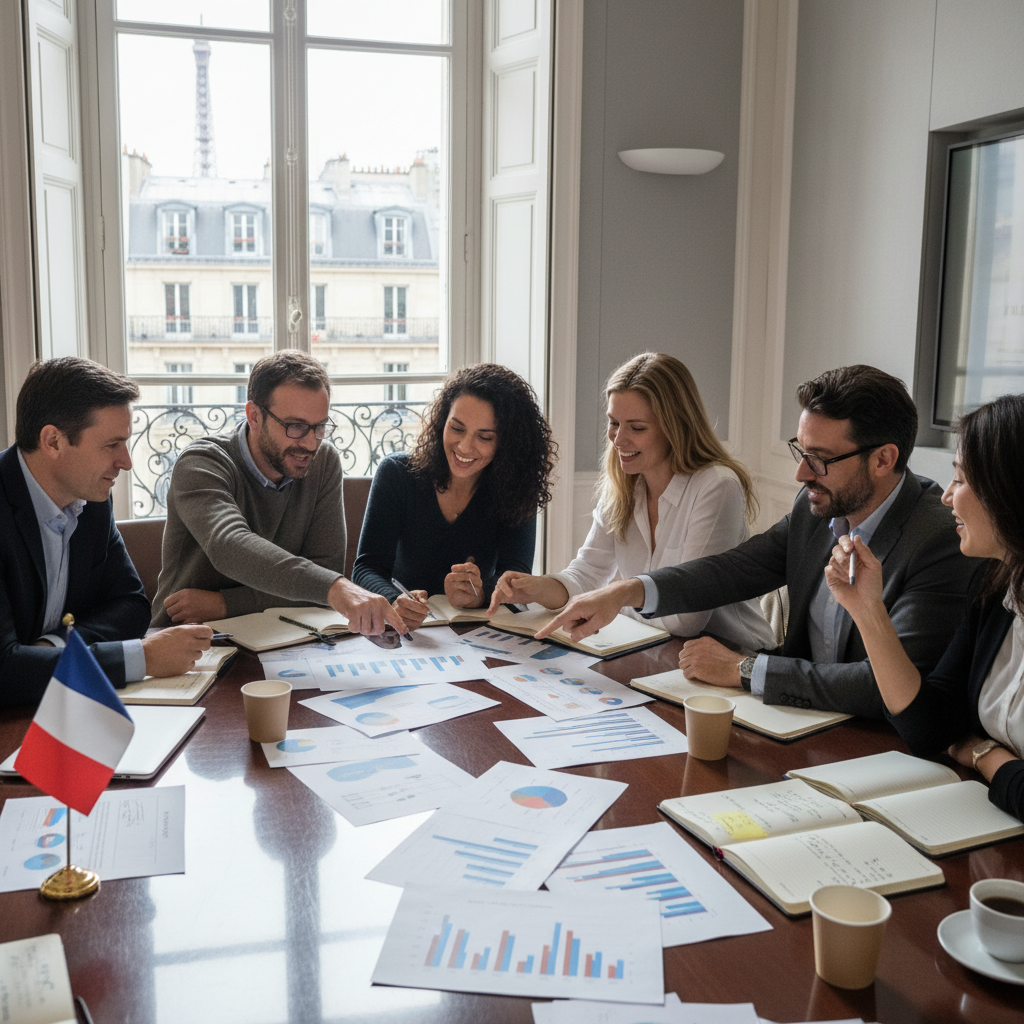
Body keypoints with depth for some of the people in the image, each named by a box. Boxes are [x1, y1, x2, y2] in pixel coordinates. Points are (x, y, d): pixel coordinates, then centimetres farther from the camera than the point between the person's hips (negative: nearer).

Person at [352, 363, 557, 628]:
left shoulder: (517, 487, -5)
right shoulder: (397, 473, -6)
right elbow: (367, 568, -13)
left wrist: (479, 594, -36)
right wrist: (395, 603, -35)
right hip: (404, 633, 0)